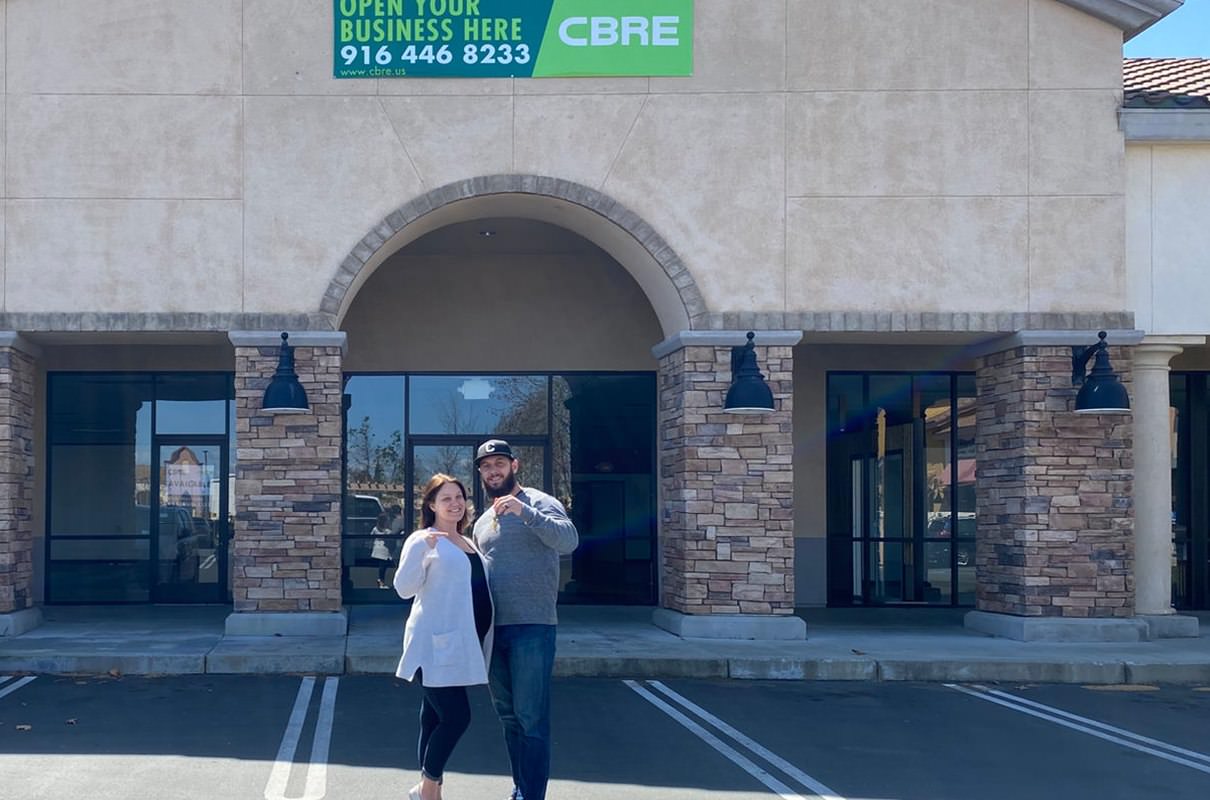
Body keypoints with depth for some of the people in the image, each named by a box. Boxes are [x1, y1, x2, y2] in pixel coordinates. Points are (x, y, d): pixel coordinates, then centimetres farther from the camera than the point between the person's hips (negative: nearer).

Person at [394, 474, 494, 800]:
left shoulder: (469, 543, 17)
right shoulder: (422, 540, -7)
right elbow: (404, 589, -18)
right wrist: (423, 550, -29)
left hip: (460, 645, 8)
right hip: (437, 645, -8)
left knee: (437, 720, 11)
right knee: (456, 717, -13)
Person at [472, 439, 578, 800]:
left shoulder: (539, 503, -4)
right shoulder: (483, 522, 18)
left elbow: (569, 540, -22)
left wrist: (524, 511, -32)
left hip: (532, 627, -7)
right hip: (493, 629, 7)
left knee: (531, 718, -8)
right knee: (508, 716, 13)